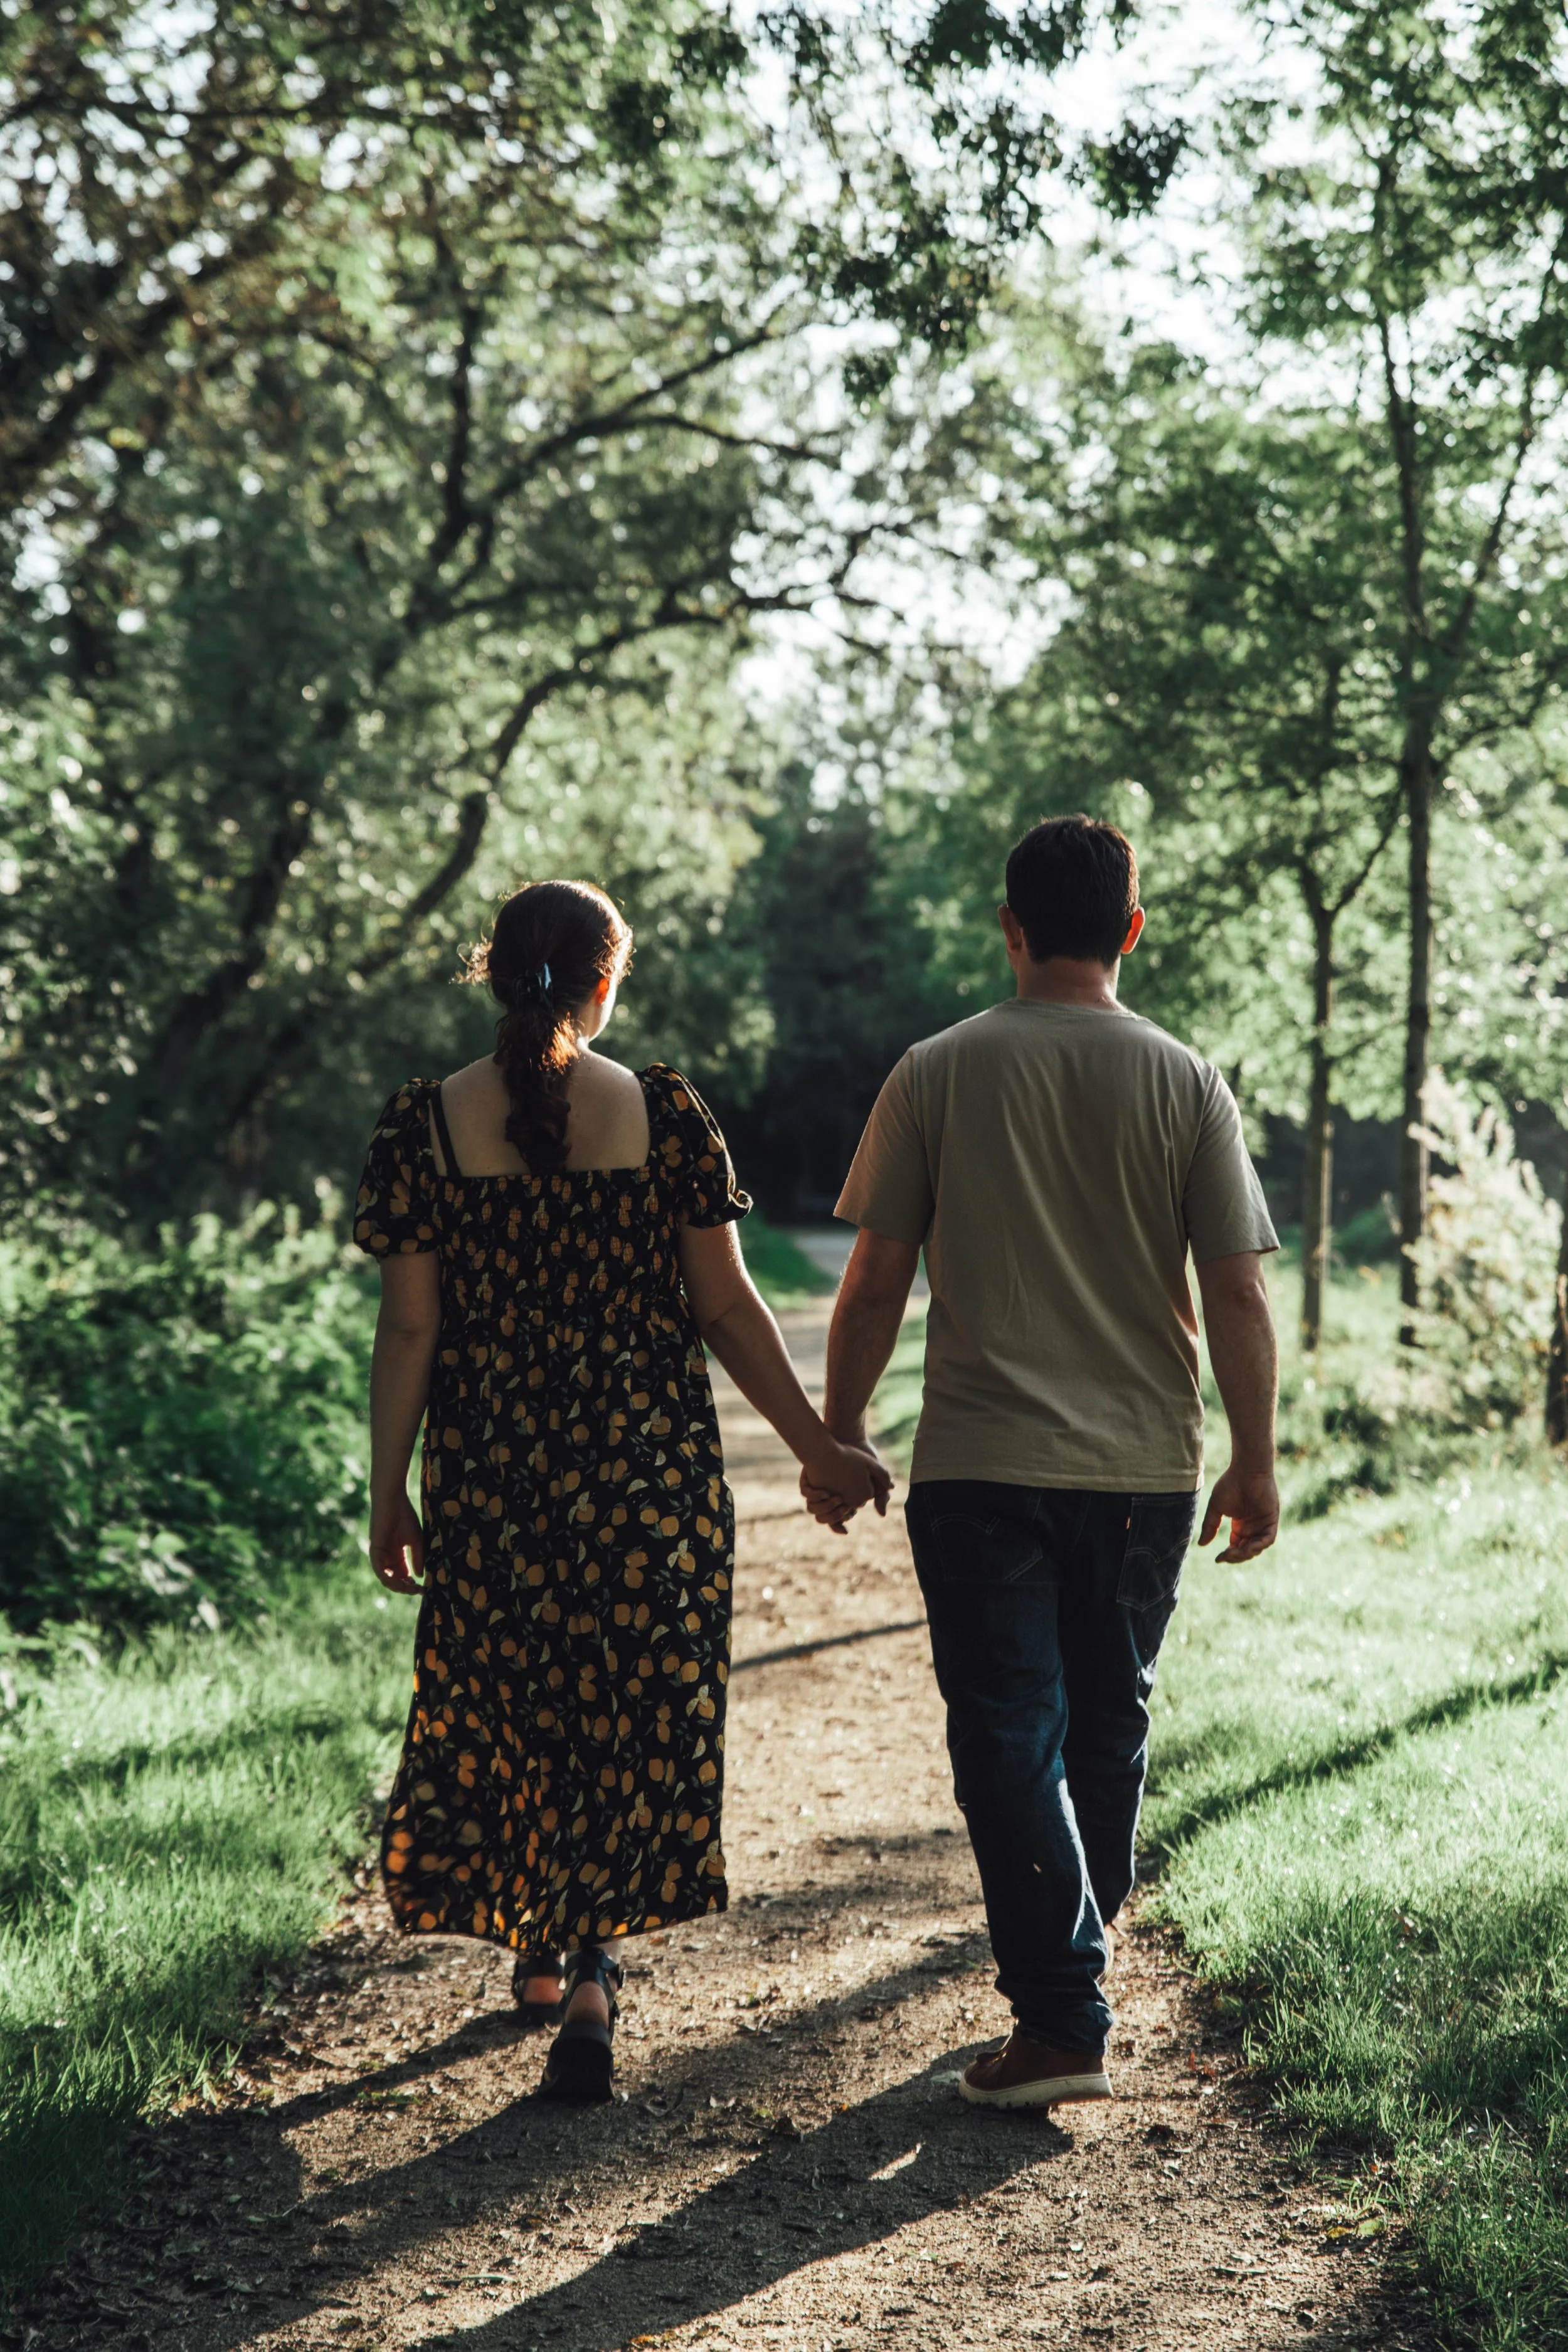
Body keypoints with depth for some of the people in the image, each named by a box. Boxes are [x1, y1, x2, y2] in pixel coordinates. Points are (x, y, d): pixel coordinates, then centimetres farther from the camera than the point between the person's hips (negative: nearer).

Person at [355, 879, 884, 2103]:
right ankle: (590, 1967, -3)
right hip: (650, 1461, -1)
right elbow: (727, 1305, -4)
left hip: (490, 1471, 1)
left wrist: (389, 1491, 4)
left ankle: (540, 1952, 31)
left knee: (500, 1705, 17)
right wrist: (818, 1446, 4)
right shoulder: (666, 1111, -5)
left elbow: (409, 1327, -4)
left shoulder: (425, 1124, -4)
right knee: (634, 1707, 8)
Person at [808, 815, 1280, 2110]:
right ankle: (1079, 1944, 37)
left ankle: (1064, 2016, -6)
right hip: (1145, 1467, 2)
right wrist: (1256, 1465, 6)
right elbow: (1239, 1295, -3)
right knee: (1109, 1725, 19)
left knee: (1009, 1736, 1)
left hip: (979, 1467, -2)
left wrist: (841, 1435, 10)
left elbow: (875, 1286, -3)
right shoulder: (1183, 1082, -1)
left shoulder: (937, 1075, -4)